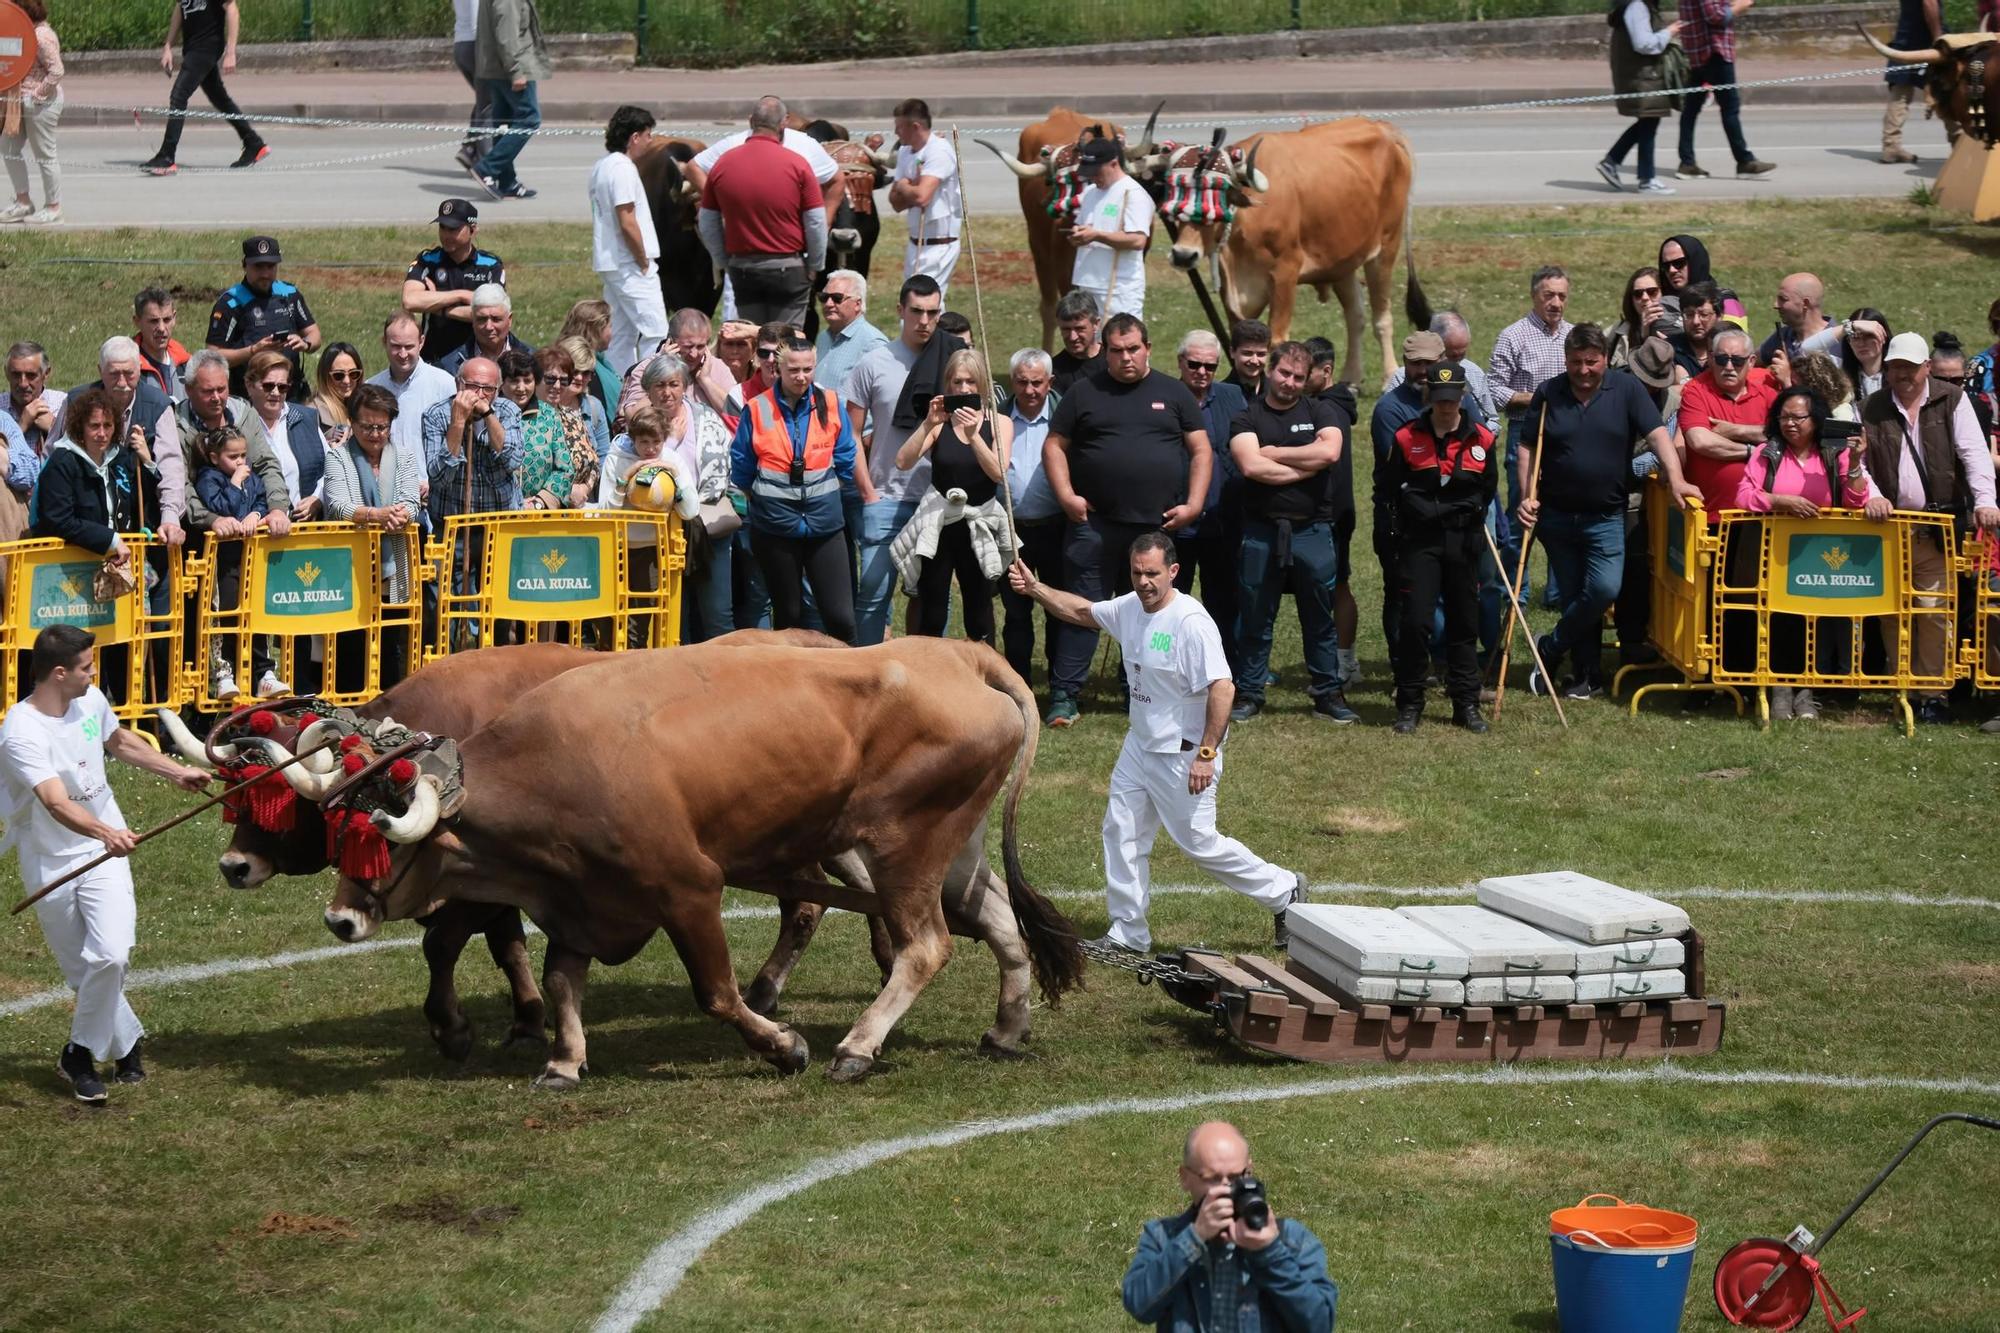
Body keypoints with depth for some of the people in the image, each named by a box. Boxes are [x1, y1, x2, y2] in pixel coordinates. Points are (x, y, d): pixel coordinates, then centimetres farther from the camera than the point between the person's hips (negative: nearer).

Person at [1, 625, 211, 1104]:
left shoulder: (91, 700, -4)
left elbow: (120, 742, 20)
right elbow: (56, 802, -39)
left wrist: (177, 772, 26)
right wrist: (105, 832, -56)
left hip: (105, 851, 4)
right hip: (50, 864, -4)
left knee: (111, 955, -15)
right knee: (82, 971, 7)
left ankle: (80, 1054, 4)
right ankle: (127, 1042, 30)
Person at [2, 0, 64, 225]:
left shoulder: (42, 36, -18)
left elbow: (56, 71, -23)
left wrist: (38, 94, -19)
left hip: (41, 104, -10)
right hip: (22, 103, 10)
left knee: (44, 155, -1)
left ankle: (53, 208, 9)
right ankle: (23, 201, 23)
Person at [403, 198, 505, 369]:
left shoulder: (491, 265, 4)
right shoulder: (428, 261, 4)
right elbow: (410, 302, -14)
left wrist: (441, 309, -9)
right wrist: (462, 295, -10)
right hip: (434, 360, 0)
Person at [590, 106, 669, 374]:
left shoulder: (602, 166, 15)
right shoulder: (622, 169, -17)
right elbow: (627, 224, -21)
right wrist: (644, 263, -11)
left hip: (609, 263, 10)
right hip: (630, 265, -10)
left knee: (623, 336, 13)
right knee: (655, 334, -10)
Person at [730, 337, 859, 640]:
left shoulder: (830, 405, 1)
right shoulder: (757, 410, -3)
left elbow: (845, 465, 6)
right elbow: (741, 472, 4)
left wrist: (821, 494, 7)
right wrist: (767, 501, 8)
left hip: (825, 524, 0)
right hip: (774, 527, 0)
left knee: (840, 616, -6)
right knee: (788, 615, 11)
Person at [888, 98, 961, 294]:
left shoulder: (939, 151, -16)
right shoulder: (905, 153, 9)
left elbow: (921, 196, -28)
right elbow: (896, 203, 7)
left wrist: (902, 187, -8)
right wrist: (911, 187, -13)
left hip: (938, 246, -9)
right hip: (916, 242, 9)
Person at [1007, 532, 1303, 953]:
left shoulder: (1191, 621, -24)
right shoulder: (1130, 608, 2)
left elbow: (1222, 689, -28)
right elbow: (1082, 611, 22)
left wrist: (1206, 755, -29)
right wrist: (1034, 588, 12)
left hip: (1183, 753, -8)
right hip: (1139, 743, 8)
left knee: (1198, 842, -1)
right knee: (1122, 831, 8)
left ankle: (1283, 892, 16)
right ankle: (1127, 934, 18)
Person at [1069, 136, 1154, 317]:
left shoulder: (1133, 195, -10)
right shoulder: (1090, 192, 17)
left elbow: (1138, 240, -19)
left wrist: (1096, 235, -20)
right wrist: (1077, 234, 3)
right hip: (1088, 287, 8)